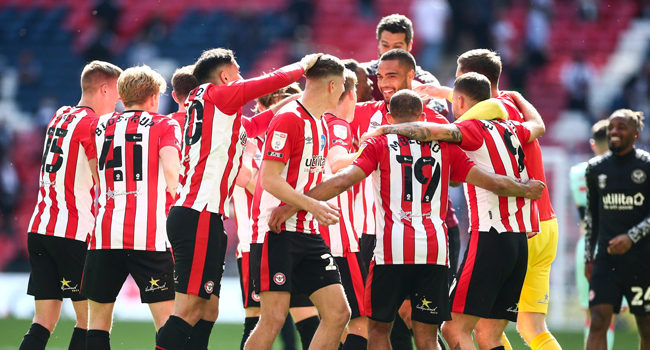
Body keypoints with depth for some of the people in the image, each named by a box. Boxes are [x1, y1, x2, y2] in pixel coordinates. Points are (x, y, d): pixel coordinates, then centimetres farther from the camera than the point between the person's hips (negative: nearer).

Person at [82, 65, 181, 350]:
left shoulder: (98, 126, 16)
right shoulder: (165, 126, 4)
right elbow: (171, 171, -11)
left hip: (104, 234, 3)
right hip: (151, 236, -3)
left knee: (98, 318, 11)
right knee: (167, 321, -4)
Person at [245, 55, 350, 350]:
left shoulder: (321, 124, 16)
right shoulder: (288, 119, -11)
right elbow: (269, 179, -17)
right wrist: (312, 205, -24)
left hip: (307, 234, 9)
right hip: (277, 233, -9)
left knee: (338, 313, 0)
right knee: (274, 318, -11)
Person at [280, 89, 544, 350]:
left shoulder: (379, 144, 7)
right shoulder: (444, 146, 15)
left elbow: (342, 181, -6)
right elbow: (493, 183, 15)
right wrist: (526, 190, 34)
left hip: (393, 248, -2)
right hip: (435, 250, 2)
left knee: (379, 328, 12)